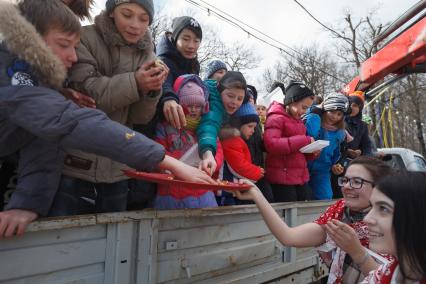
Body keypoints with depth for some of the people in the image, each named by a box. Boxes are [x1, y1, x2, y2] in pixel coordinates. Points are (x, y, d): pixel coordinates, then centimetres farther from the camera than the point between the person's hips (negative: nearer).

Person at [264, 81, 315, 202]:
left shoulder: (298, 120, 18)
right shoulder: (276, 118, -10)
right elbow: (271, 144, -26)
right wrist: (304, 140, -20)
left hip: (301, 176, 9)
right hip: (283, 177, -9)